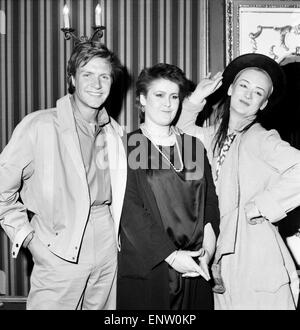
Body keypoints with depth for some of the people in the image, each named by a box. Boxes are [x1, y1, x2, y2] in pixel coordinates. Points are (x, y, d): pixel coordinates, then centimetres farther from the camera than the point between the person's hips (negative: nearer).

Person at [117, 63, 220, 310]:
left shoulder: (194, 146, 10)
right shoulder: (127, 147, -2)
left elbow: (210, 202, 7)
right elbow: (129, 209, -10)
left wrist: (208, 252, -7)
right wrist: (170, 255, -15)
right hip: (145, 268, -3)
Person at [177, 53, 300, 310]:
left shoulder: (259, 137, -13)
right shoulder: (217, 134, 8)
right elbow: (182, 130, 21)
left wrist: (260, 206, -18)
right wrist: (196, 99, 5)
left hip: (257, 254, -6)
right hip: (226, 252, 6)